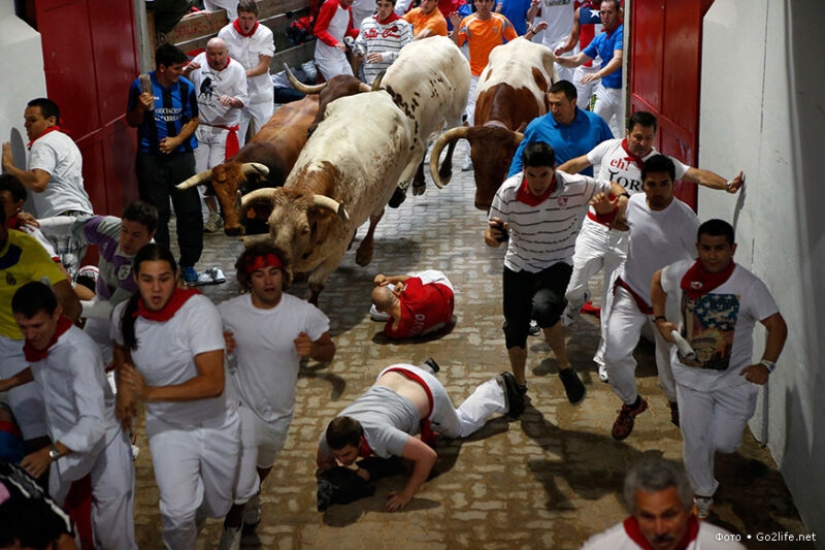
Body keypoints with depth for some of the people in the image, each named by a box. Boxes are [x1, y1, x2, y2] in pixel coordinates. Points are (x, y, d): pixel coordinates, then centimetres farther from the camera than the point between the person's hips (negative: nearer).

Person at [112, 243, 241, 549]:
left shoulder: (199, 310, -25)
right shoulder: (124, 314, -11)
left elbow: (213, 383, -31)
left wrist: (151, 393, -37)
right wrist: (123, 392, 2)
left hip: (217, 424, -1)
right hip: (167, 426, 1)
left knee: (217, 508, 16)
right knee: (178, 512, -17)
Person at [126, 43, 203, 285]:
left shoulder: (185, 87, -1)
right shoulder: (141, 86, -5)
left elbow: (193, 120, 6)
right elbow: (132, 122, 2)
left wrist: (177, 140, -10)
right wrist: (141, 107, -19)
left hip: (181, 155, 2)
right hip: (151, 158, -1)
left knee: (190, 210, 2)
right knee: (156, 214, 5)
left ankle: (188, 263, 16)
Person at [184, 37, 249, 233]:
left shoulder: (236, 70, -10)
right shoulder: (201, 59, -2)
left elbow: (243, 99, -12)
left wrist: (232, 101, -35)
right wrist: (188, 70, -15)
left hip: (224, 130, -4)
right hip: (200, 127, 4)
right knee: (199, 173, 7)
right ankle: (214, 214, 23)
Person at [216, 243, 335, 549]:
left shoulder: (305, 314, -20)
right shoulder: (228, 312, -20)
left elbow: (329, 351, -7)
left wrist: (314, 349, -30)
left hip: (280, 411, 3)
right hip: (242, 407, -3)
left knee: (264, 465, 31)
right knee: (241, 483, -14)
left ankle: (253, 495, 67)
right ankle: (233, 525, 20)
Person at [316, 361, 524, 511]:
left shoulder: (379, 436, -45)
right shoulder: (331, 436, -28)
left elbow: (428, 456, -40)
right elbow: (321, 463, -6)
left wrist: (407, 494, -36)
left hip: (427, 392, -5)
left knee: (460, 428, 27)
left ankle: (498, 390, 47)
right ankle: (425, 369, 53)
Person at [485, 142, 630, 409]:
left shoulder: (575, 187, -19)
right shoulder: (508, 191, -15)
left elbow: (612, 188, -3)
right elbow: (493, 234, -6)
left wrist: (621, 199, -26)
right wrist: (493, 235, -31)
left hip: (556, 265, -3)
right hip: (518, 266, 3)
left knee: (543, 307, -33)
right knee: (514, 329, 10)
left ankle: (565, 369, -8)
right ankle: (519, 385, 38)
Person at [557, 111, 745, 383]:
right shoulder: (610, 148, -3)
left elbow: (696, 174, -12)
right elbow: (577, 164, 8)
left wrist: (727, 185, -28)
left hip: (627, 238, 0)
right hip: (595, 230, 0)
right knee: (570, 286, 4)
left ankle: (606, 359, 18)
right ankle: (577, 300, 44)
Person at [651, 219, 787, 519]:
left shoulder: (749, 285, -19)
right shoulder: (681, 273, -11)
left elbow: (777, 325, -16)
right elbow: (658, 280, 12)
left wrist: (766, 364, -26)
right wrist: (660, 320, 4)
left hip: (734, 376, -1)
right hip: (690, 373, 2)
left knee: (724, 443, 2)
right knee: (694, 438, 3)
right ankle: (703, 494, 28)